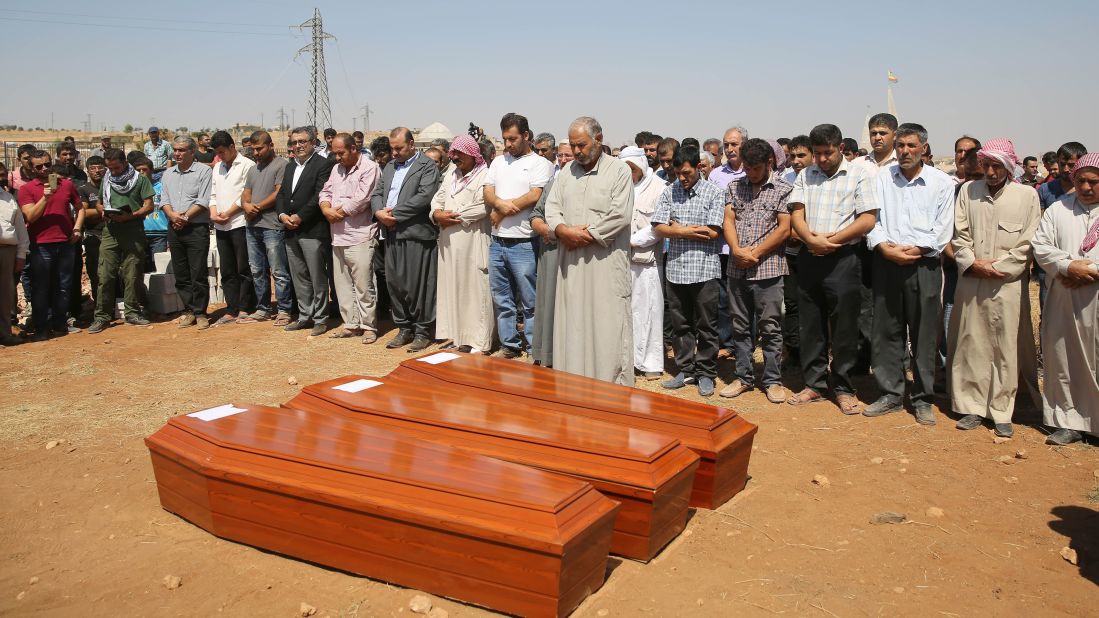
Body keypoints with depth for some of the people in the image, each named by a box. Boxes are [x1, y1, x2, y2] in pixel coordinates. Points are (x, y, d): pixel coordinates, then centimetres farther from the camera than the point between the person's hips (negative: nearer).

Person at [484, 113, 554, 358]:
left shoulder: (540, 163, -2)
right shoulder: (499, 162, 16)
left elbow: (534, 197, -14)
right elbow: (487, 193, 7)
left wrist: (501, 211, -7)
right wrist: (501, 203, -16)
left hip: (524, 243, -6)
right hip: (497, 242, 6)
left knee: (529, 302, -1)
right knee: (502, 300, 13)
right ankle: (509, 345, 23)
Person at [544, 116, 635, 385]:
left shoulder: (619, 171, -2)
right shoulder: (567, 171, 15)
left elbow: (620, 215, -11)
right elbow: (552, 206, 11)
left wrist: (587, 234, -13)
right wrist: (563, 229, -9)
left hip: (606, 260, -5)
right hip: (571, 261, 5)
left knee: (608, 324, -4)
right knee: (572, 322, 8)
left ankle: (613, 386, 3)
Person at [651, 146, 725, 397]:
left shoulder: (714, 193, -2)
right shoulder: (669, 192, 7)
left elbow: (713, 232, -10)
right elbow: (659, 228, -1)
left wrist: (679, 228, -5)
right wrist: (692, 230, -11)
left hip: (704, 270, -3)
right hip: (676, 268, 3)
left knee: (706, 326, 5)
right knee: (679, 324, 11)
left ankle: (706, 374, 16)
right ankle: (686, 370, 23)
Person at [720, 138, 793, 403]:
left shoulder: (784, 189, 0)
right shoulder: (735, 187, 12)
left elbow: (784, 229, -7)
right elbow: (728, 221, 4)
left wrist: (755, 253, -12)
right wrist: (737, 250, -12)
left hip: (767, 269, -4)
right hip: (737, 269, 4)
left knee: (770, 328, 2)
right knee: (740, 327, 11)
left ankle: (772, 380, 12)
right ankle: (744, 376, 22)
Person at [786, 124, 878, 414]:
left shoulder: (859, 175, 1)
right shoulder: (805, 175, 12)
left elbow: (868, 219, -7)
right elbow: (796, 215, 4)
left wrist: (832, 239, -14)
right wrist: (812, 240, -15)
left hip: (843, 259, -4)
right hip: (809, 258, 4)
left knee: (844, 327, 1)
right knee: (810, 325, 10)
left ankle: (844, 388, 13)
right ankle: (814, 383, 21)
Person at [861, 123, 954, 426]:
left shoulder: (942, 182, 4)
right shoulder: (882, 178, 10)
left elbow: (943, 229, -2)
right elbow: (871, 219, 4)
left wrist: (914, 249, -13)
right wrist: (884, 247, -12)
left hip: (924, 264, -2)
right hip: (886, 263, 2)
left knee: (924, 334, 2)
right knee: (886, 331, 5)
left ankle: (922, 399, 12)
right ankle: (890, 394, 16)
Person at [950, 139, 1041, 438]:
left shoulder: (1027, 195, 3)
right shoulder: (968, 191, 9)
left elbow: (1028, 244, 0)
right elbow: (959, 235, 6)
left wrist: (997, 267, -9)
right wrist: (973, 263, -8)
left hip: (1008, 285, -2)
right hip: (970, 282, 2)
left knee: (1005, 349, 0)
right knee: (970, 345, 4)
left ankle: (1002, 412, 9)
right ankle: (971, 407, 13)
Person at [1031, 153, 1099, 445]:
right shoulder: (1059, 209, 11)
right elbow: (1040, 245, 2)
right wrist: (1068, 267, -12)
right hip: (1064, 301, 2)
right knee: (1063, 360, 7)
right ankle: (1069, 422, 17)